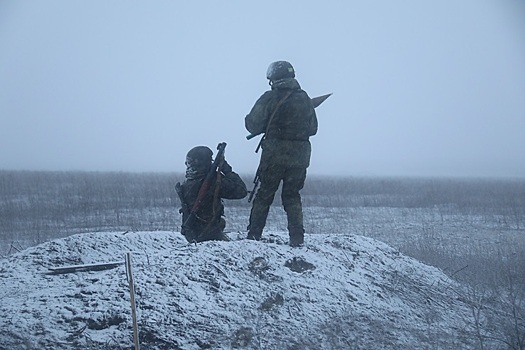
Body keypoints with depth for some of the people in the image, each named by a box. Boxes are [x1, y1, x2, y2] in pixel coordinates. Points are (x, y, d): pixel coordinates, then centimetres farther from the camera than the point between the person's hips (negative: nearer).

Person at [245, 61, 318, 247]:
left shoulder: (270, 98, -8)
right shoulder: (304, 98, 7)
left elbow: (253, 125, -8)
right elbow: (313, 128, 12)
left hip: (274, 154, -4)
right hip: (300, 156, 4)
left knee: (264, 194, 8)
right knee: (292, 195, 13)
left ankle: (254, 235, 8)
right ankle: (297, 237, 5)